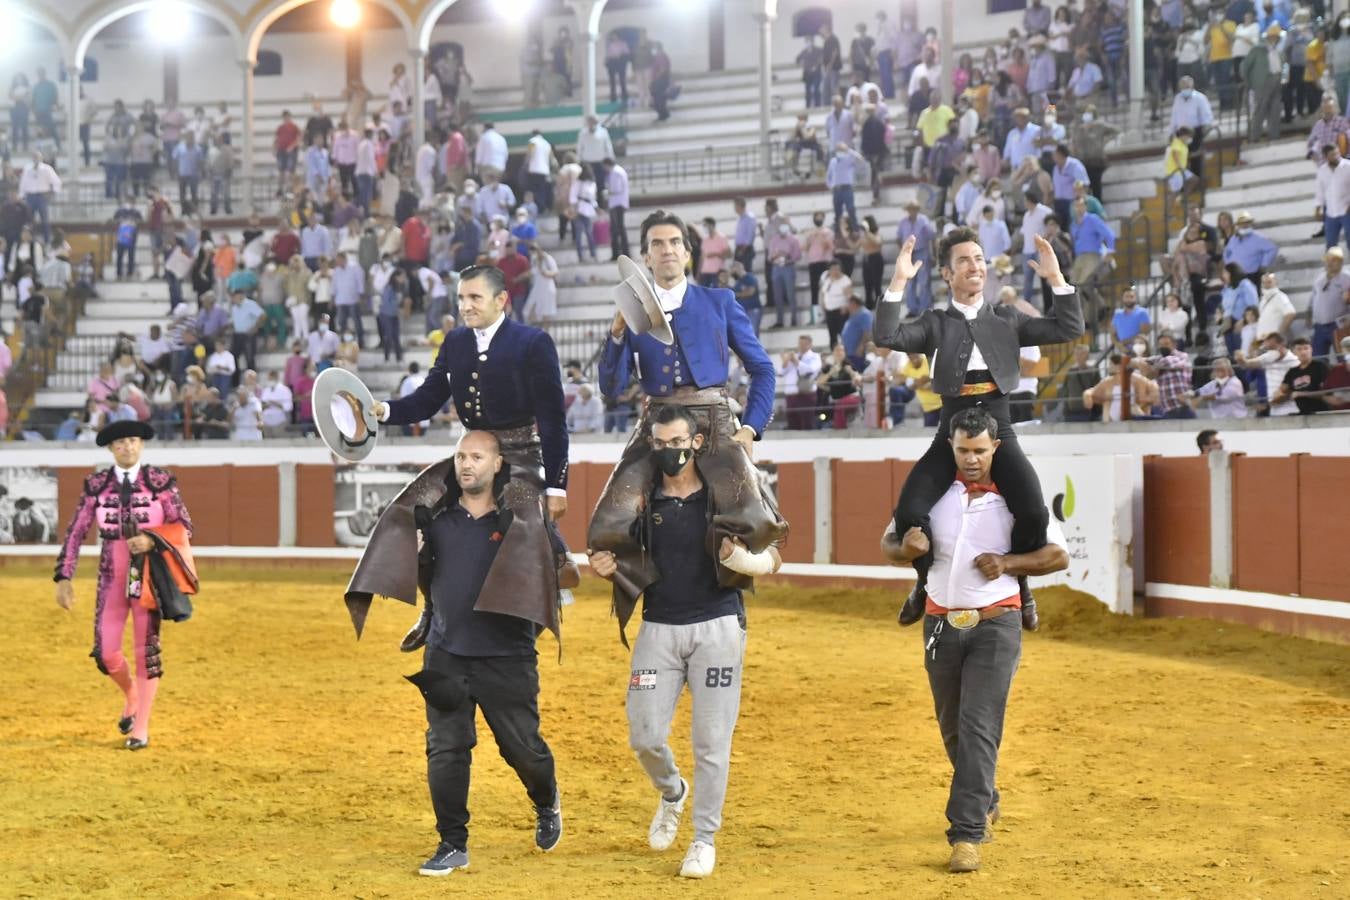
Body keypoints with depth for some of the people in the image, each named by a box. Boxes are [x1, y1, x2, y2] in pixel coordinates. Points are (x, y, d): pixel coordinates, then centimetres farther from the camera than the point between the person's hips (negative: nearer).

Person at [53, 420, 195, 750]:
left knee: (147, 649, 0)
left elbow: (184, 527, -3)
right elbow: (76, 532, 4)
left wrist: (152, 540, -20)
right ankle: (130, 694, 32)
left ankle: (141, 729, 10)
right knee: (105, 653, -2)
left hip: (149, 575, -2)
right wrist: (64, 577, -2)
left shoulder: (160, 481, -4)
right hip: (112, 575, 2)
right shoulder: (97, 484, 2)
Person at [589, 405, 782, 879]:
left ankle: (705, 838, 12)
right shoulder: (641, 500, 4)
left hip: (717, 627, -3)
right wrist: (606, 569, -10)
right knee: (645, 737, 0)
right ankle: (672, 793, 32)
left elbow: (773, 560, -1)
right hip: (658, 629, 3)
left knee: (711, 740, -1)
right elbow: (629, 568, 14)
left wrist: (742, 559, -23)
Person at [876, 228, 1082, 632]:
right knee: (909, 513, -20)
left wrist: (1056, 278, -4)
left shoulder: (1008, 319, 13)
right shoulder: (935, 324, 8)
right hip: (951, 435, 0)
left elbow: (1070, 329, 5)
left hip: (999, 434, 0)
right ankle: (928, 581, 11)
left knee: (1034, 514, -24)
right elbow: (886, 337, -9)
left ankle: (1019, 583, 6)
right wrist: (898, 282, -15)